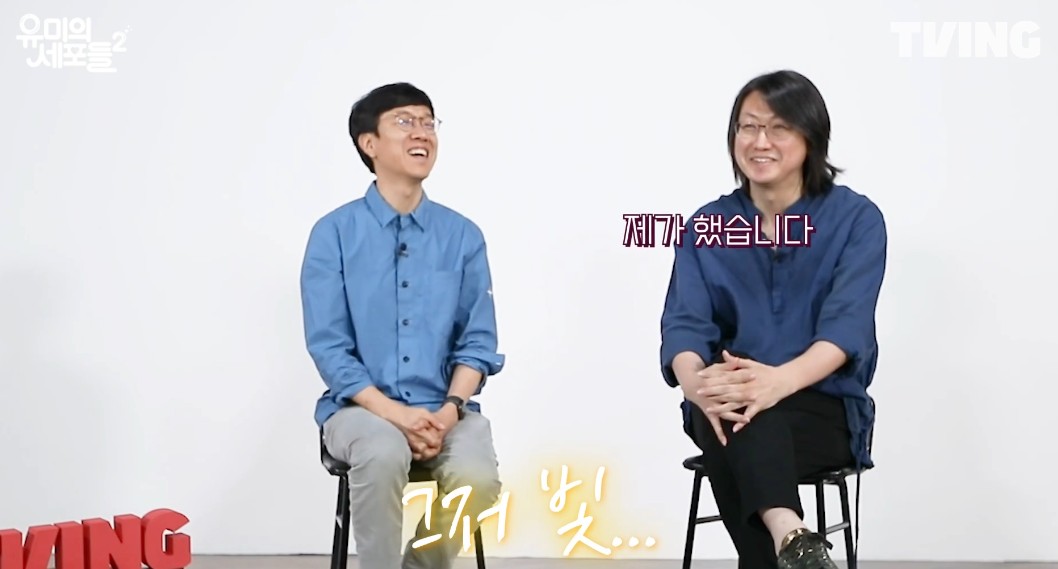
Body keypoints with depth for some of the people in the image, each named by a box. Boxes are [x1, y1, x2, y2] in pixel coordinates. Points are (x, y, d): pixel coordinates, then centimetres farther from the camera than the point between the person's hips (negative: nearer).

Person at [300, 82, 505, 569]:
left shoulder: (463, 235, 6)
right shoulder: (334, 233, -1)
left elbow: (478, 342, 5)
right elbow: (327, 345, -5)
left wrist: (449, 410, -13)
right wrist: (392, 412, -18)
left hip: (443, 409, 2)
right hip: (361, 406, -2)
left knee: (478, 476, -27)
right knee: (383, 455, -35)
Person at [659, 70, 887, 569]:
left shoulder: (857, 218, 0)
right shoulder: (705, 226, 8)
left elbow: (847, 324, -15)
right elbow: (683, 323, -6)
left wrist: (780, 380, -37)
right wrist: (696, 382, -32)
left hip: (825, 408, -2)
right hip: (725, 409, 2)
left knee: (745, 422, -35)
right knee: (727, 418, -36)